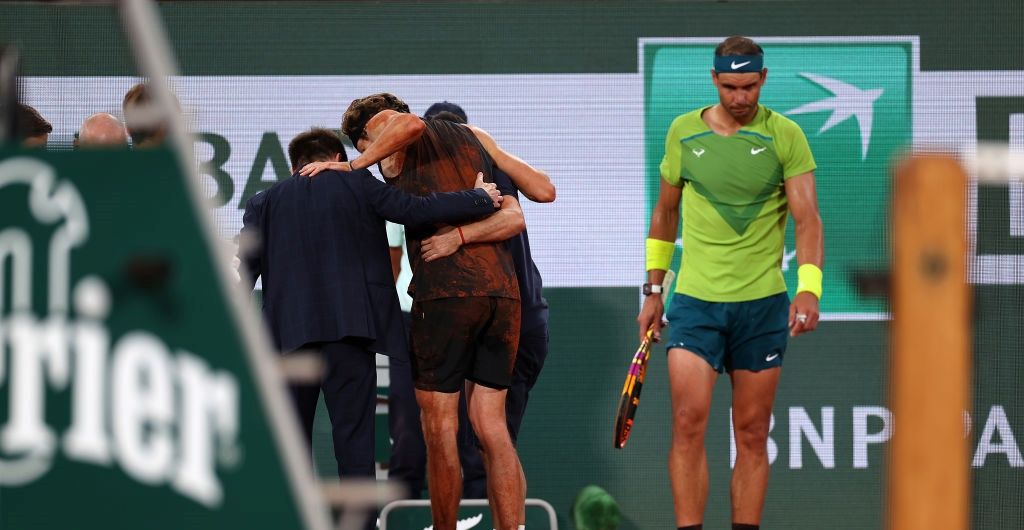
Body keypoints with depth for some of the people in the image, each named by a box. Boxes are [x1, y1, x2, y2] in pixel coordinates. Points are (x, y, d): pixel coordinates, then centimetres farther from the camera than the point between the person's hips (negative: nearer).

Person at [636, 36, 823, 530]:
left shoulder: (785, 135, -2)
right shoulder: (683, 132, 4)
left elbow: (806, 218, -8)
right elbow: (664, 212, 16)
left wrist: (809, 288, -23)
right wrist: (653, 290, 15)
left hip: (762, 302, -1)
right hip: (695, 299, 1)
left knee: (752, 434, 3)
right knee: (689, 422, -11)